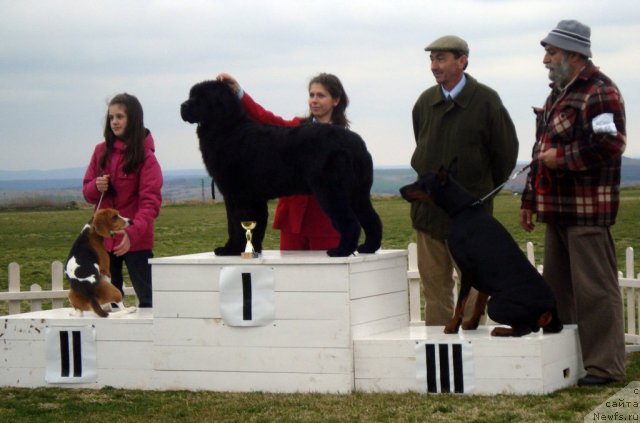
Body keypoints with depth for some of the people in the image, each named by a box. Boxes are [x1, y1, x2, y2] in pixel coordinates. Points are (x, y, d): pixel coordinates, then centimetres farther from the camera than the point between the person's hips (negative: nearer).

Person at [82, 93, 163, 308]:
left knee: (147, 299, -4)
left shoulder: (145, 155, -8)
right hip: (104, 239, 5)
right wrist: (96, 187, -12)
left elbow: (151, 201, -14)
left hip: (136, 241, -5)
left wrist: (132, 233, -29)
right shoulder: (101, 151, 6)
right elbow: (87, 192, 12)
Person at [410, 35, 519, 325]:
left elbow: (507, 150, 1)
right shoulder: (425, 102, 7)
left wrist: (486, 190, 8)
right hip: (428, 210, 4)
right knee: (434, 285, 6)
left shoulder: (486, 101, -6)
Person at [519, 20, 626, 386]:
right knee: (557, 285, 15)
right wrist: (531, 199, 23)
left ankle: (605, 365, -2)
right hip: (557, 207, 10)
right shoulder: (558, 93, 19)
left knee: (594, 287, -7)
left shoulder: (600, 92, -12)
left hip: (588, 208, -10)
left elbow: (611, 144, -24)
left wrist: (562, 158, -17)